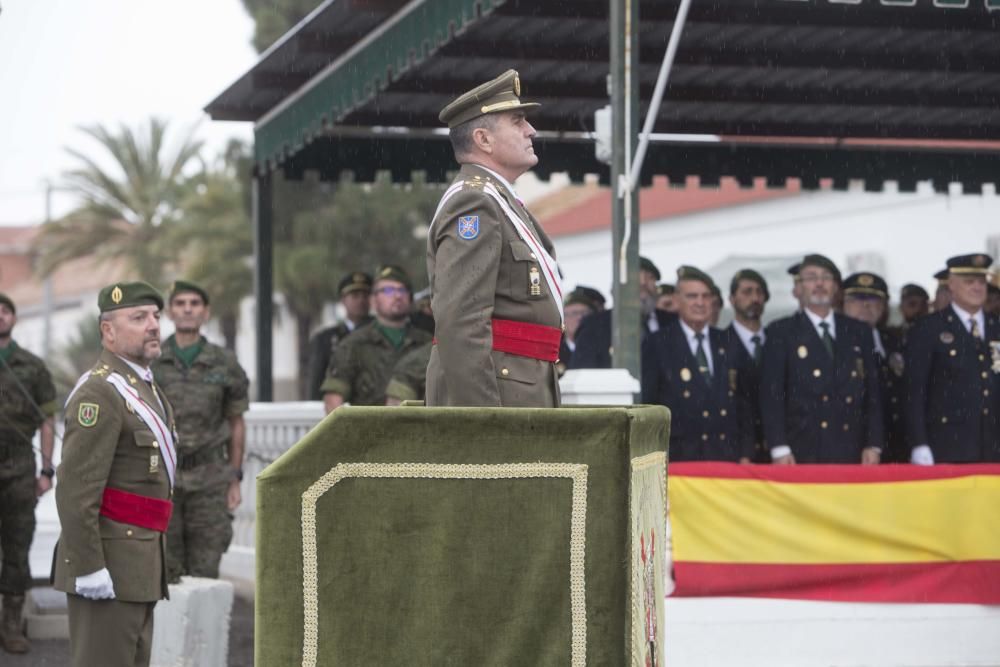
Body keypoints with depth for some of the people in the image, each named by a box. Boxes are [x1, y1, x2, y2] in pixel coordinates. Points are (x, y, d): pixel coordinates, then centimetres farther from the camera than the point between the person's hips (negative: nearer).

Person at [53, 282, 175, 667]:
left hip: (139, 564, 10)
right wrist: (89, 567, -23)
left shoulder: (144, 387, 18)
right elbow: (76, 489, -20)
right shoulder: (99, 393, -14)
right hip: (110, 565, -10)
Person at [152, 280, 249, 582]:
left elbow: (236, 424, 9)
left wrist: (235, 481, 5)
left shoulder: (225, 364, 1)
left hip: (207, 480, 0)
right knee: (164, 573, 0)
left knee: (203, 575, 0)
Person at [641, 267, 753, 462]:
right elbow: (646, 403, 1)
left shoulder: (729, 344, 15)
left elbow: (743, 402, 16)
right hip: (680, 454, -3)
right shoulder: (656, 344, 4)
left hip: (726, 454, 3)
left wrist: (745, 454, 8)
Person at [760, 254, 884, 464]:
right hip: (803, 454, -3)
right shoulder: (781, 332, 6)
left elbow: (872, 391, 13)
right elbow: (771, 394, -1)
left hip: (850, 454, 3)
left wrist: (874, 445, 2)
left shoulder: (858, 331, 15)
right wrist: (779, 448, -11)